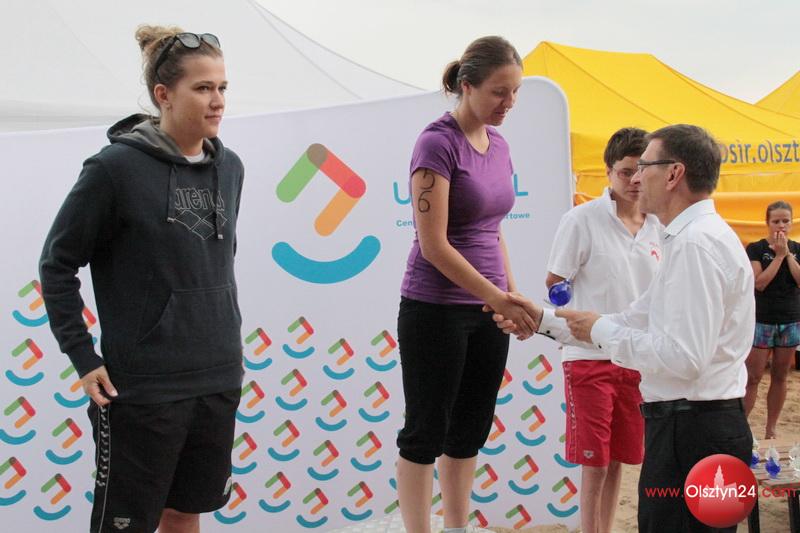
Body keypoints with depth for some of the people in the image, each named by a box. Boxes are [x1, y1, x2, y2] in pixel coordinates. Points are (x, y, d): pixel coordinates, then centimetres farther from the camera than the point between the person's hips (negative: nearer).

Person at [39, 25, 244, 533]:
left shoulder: (229, 167, 4)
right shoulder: (117, 167, -13)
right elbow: (57, 265, -6)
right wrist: (83, 358, -10)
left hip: (219, 381, 6)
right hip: (141, 388, -6)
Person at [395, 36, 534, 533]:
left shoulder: (498, 145, 9)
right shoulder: (438, 143, -14)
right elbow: (434, 245, -19)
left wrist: (513, 295, 11)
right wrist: (496, 297, -19)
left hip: (486, 310, 7)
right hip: (436, 310, -7)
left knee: (471, 431, 13)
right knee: (427, 432, 3)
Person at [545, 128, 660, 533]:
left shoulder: (657, 227, 6)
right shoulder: (582, 219, -9)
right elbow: (553, 285, -6)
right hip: (590, 357, -5)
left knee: (620, 459, 13)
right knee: (594, 463, 0)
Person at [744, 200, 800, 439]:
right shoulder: (756, 249, -4)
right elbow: (759, 283, -15)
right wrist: (779, 255, -15)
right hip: (762, 320, -3)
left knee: (780, 377, 8)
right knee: (752, 377, -6)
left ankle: (771, 429, 16)